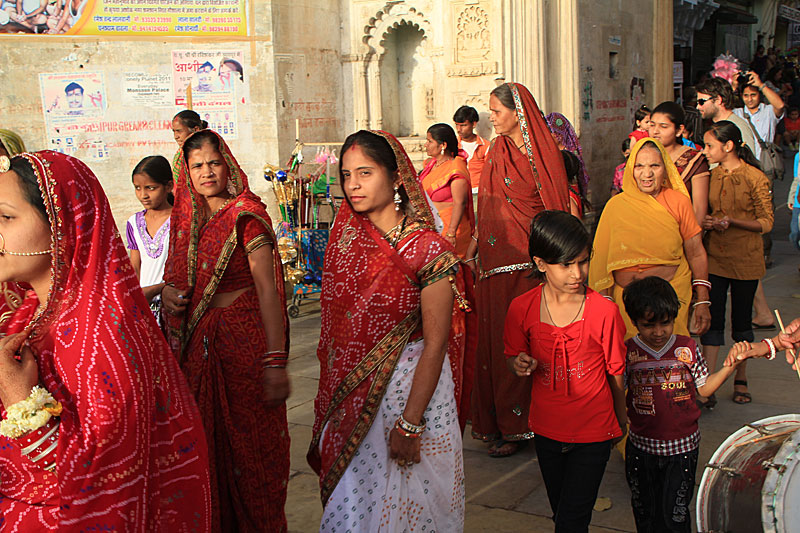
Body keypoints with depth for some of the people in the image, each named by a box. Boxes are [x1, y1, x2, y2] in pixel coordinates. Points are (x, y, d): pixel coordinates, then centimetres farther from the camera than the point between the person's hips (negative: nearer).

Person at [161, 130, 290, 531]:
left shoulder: (246, 216, -11)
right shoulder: (187, 217, 9)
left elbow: (268, 289, -18)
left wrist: (275, 360, -25)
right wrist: (167, 291, -2)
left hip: (243, 339, -6)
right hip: (198, 344, 6)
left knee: (249, 441, 4)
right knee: (209, 439, 12)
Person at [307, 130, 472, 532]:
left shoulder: (427, 249, -15)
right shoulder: (345, 236, 1)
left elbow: (435, 344, -16)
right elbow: (334, 324, 9)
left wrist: (410, 423, -18)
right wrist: (331, 394, 6)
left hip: (411, 384, -4)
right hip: (351, 392, 5)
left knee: (409, 497, 8)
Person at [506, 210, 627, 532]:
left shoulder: (604, 311, -16)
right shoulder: (521, 309, -10)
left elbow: (616, 373, -4)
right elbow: (513, 358, 6)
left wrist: (621, 420, 8)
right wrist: (520, 365, -18)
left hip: (594, 433, -3)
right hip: (547, 430, 3)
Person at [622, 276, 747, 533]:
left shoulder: (687, 348, -7)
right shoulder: (628, 351, -9)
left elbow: (704, 388, 4)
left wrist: (731, 363, -6)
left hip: (681, 446, -1)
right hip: (641, 445, 1)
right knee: (643, 510, 17)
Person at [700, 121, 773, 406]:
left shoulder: (755, 178, -9)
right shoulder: (711, 175, 6)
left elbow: (766, 222, -8)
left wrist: (733, 222, -21)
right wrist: (705, 221, -5)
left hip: (745, 260, -3)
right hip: (714, 257, 3)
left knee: (741, 321, 8)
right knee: (712, 320, -1)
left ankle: (741, 380, 24)